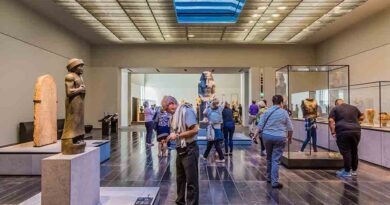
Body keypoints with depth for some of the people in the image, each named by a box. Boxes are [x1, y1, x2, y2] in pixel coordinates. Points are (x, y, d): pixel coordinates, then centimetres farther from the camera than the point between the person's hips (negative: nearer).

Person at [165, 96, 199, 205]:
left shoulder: (186, 110, -15)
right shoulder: (175, 114, 11)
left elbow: (195, 130, -22)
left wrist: (177, 135, -18)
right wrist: (169, 137, 0)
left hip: (189, 150, -9)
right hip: (180, 150, 9)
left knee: (191, 181, 3)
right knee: (180, 179, 20)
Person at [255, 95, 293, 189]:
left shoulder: (267, 111, 3)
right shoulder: (284, 112, -1)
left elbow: (260, 125, -2)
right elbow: (290, 128, 2)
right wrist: (290, 138, 15)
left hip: (267, 136, 3)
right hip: (279, 137, -2)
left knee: (269, 158, 19)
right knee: (275, 160, -1)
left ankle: (269, 177, 31)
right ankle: (274, 182, -2)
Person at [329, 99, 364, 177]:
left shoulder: (335, 109, 6)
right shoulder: (354, 108, 19)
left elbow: (331, 121, -6)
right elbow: (361, 117, 28)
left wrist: (333, 132, -5)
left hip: (343, 132, -5)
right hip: (356, 131, 5)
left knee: (346, 152, 1)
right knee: (354, 151, 16)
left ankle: (347, 172, 8)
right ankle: (354, 170, 27)